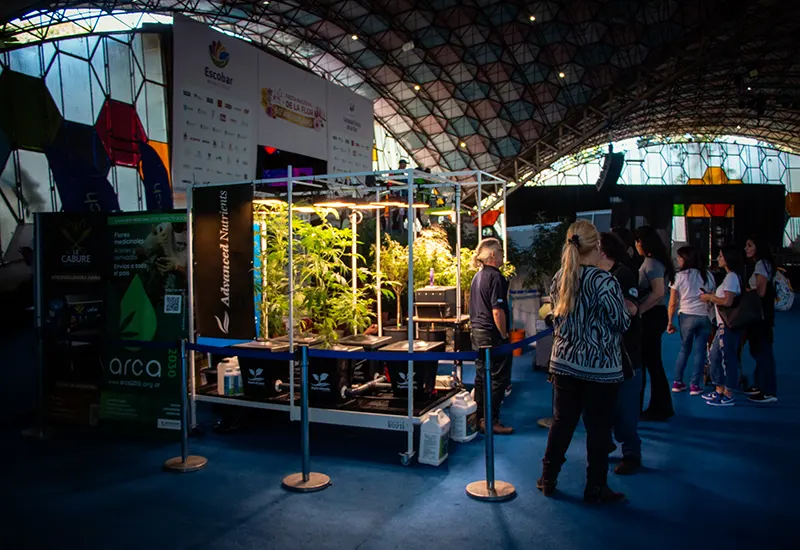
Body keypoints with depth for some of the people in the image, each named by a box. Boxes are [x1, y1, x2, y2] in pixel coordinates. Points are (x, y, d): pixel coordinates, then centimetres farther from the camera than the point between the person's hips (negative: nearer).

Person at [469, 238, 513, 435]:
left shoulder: (477, 276, 12)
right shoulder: (495, 276, -16)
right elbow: (497, 310, -21)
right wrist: (504, 335, -13)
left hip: (477, 332, 9)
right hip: (492, 334, -9)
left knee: (482, 377, 14)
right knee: (498, 379, -1)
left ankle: (479, 419, 21)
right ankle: (491, 422, 3)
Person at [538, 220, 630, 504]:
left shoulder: (559, 278, 1)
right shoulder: (603, 281, -18)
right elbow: (621, 323, -11)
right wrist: (628, 311, 9)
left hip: (564, 361, 6)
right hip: (600, 365, -5)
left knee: (561, 422, 14)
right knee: (598, 428, 7)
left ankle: (548, 480, 23)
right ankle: (596, 488, 19)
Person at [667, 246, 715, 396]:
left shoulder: (679, 276, -1)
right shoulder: (707, 275, 8)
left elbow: (672, 304, -1)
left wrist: (670, 322, 4)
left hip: (687, 316, -1)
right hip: (705, 316, 1)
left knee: (684, 349, 14)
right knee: (700, 351, 6)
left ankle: (678, 382, 16)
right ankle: (695, 385, 6)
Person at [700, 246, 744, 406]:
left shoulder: (731, 276, -14)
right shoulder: (730, 276, 17)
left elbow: (727, 301, -21)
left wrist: (709, 297, -9)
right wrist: (712, 297, 11)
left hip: (729, 325, -10)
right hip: (724, 324, 10)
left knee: (728, 358, -3)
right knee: (714, 356, 15)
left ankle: (728, 396, 4)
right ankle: (719, 391, 23)